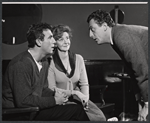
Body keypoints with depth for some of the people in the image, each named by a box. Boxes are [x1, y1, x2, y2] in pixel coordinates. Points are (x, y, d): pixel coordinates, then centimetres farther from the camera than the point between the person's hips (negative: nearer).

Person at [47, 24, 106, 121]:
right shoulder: (51, 62, -6)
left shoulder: (78, 59, 10)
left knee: (101, 117, -19)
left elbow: (84, 83, 9)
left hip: (77, 99, 5)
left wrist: (85, 97, -12)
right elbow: (52, 89, -9)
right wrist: (75, 92, -17)